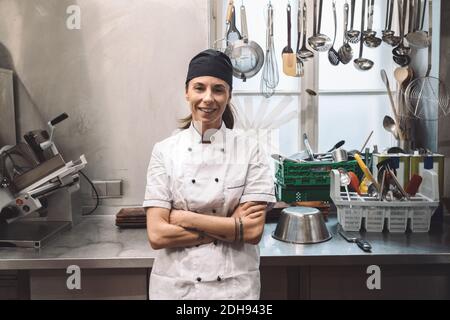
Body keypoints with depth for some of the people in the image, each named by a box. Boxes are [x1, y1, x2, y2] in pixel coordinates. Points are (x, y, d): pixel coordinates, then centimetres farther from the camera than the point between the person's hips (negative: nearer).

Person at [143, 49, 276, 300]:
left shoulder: (250, 151, -8)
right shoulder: (165, 151, -7)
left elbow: (253, 231, -14)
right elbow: (157, 235, -12)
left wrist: (185, 218, -16)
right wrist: (231, 228, -16)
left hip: (235, 285, 0)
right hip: (176, 284, 1)